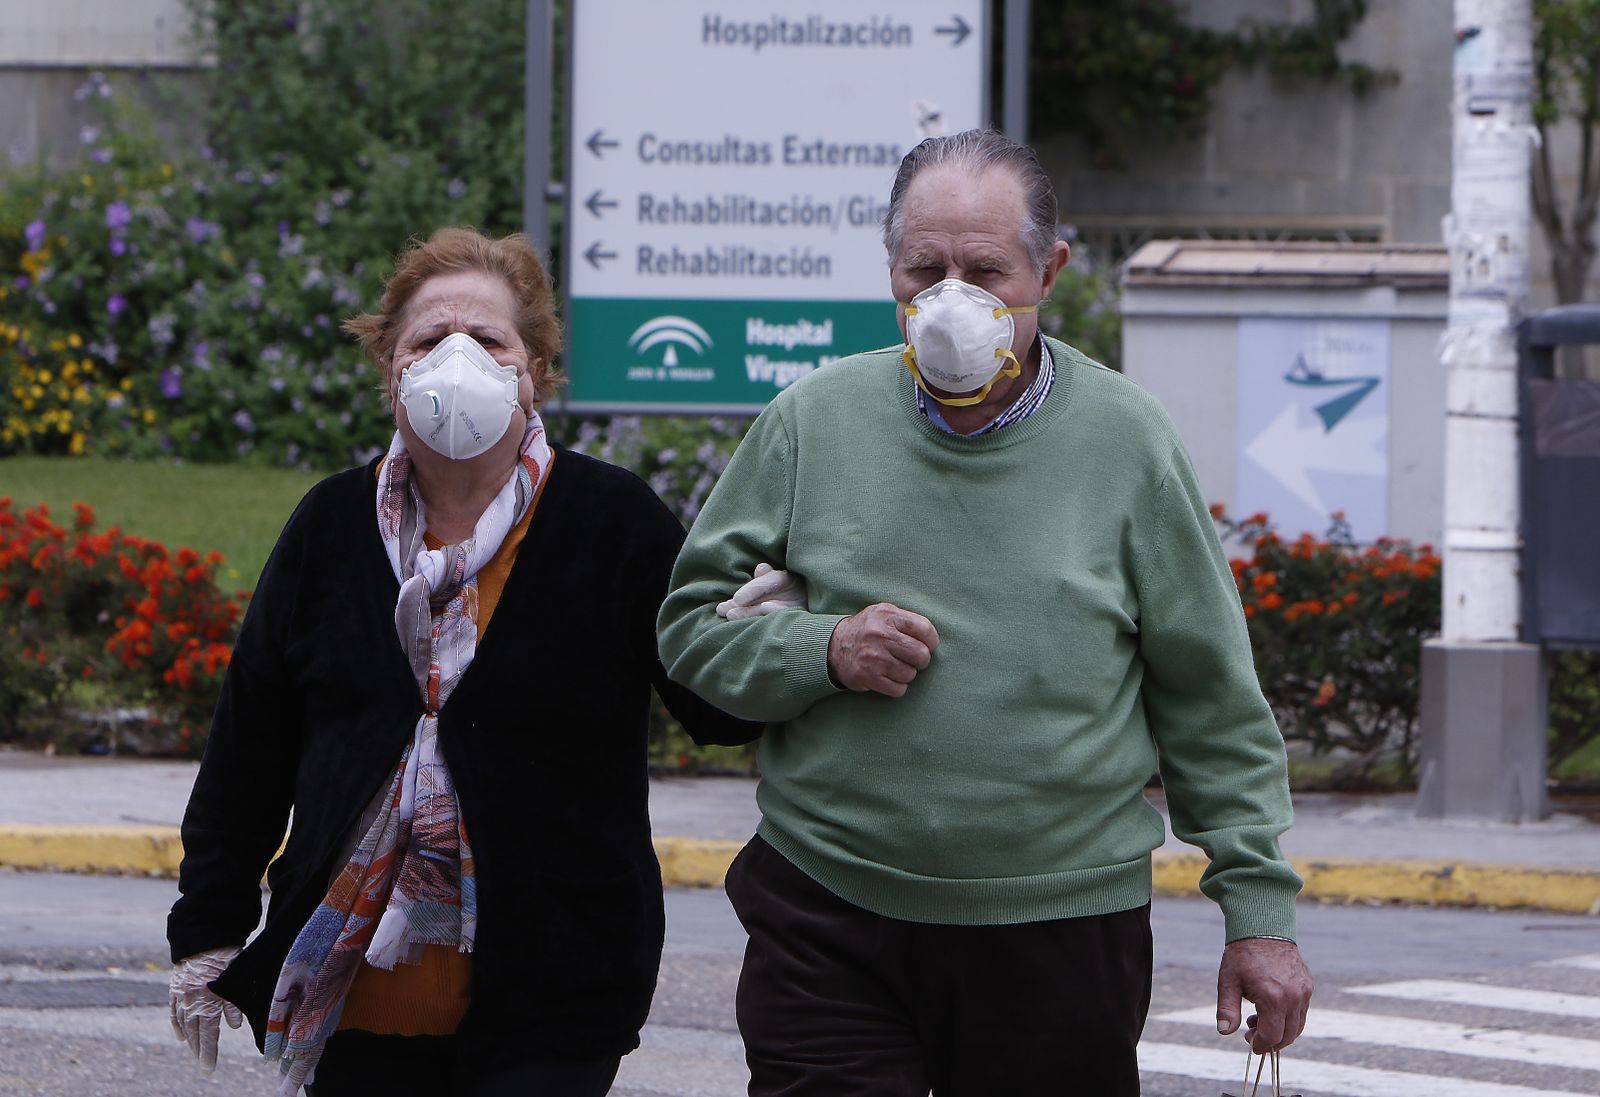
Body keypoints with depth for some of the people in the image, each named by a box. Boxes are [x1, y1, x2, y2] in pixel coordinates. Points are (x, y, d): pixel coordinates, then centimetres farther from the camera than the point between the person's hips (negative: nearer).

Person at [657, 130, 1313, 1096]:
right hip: (828, 933, 0)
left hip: (1063, 937, 0)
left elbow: (1214, 704, 6)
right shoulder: (815, 423, 4)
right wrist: (821, 652, -10)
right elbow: (693, 621, 11)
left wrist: (1260, 911, 3)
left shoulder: (1126, 441, 2)